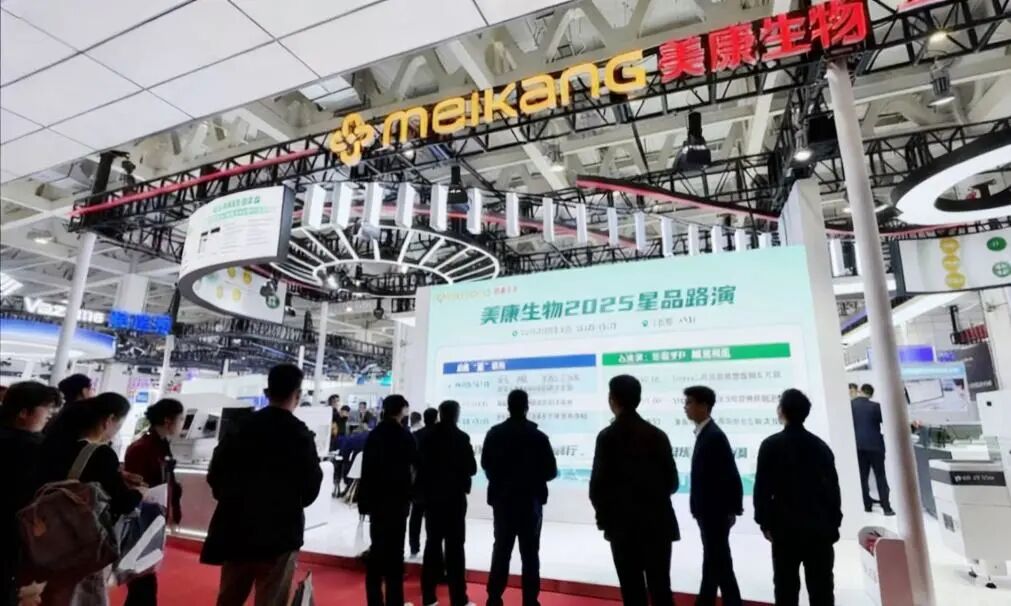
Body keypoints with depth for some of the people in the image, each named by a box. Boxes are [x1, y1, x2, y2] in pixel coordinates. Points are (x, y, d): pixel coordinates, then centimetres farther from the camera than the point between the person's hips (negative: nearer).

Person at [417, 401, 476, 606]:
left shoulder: (428, 437, 1)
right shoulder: (461, 437, -12)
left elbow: (420, 466, 4)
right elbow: (471, 468, -11)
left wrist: (424, 490, 13)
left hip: (432, 496, 5)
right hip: (454, 497, -5)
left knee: (432, 544, 13)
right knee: (455, 547, 1)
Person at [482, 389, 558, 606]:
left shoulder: (494, 434, -5)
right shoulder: (538, 436, -14)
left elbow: (485, 464, 5)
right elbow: (551, 471, -9)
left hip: (502, 499, 3)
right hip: (530, 500, -3)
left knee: (501, 550, 15)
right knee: (530, 553, 8)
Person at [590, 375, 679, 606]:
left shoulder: (608, 436, -11)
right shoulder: (658, 435, 1)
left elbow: (598, 484, -10)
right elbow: (672, 481, 5)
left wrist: (603, 516, 5)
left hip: (623, 524, -3)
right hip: (658, 522, 3)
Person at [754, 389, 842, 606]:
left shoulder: (771, 445, -8)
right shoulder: (821, 445, 5)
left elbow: (762, 488, -9)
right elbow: (833, 487, 7)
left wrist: (765, 523, 0)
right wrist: (834, 523, 15)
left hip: (786, 528, -4)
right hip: (820, 528, 4)